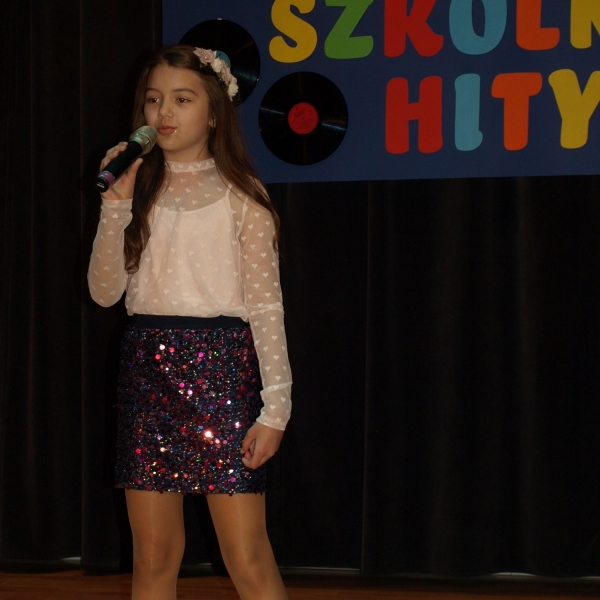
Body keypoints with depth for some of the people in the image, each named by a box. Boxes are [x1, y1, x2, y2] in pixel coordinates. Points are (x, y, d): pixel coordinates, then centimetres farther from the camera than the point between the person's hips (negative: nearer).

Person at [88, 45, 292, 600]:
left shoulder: (240, 195, -1)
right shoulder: (140, 190, 12)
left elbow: (266, 303, -4)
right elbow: (104, 292, 5)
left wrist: (276, 406, -11)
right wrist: (116, 203, -6)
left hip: (221, 366, -4)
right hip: (147, 367, 4)